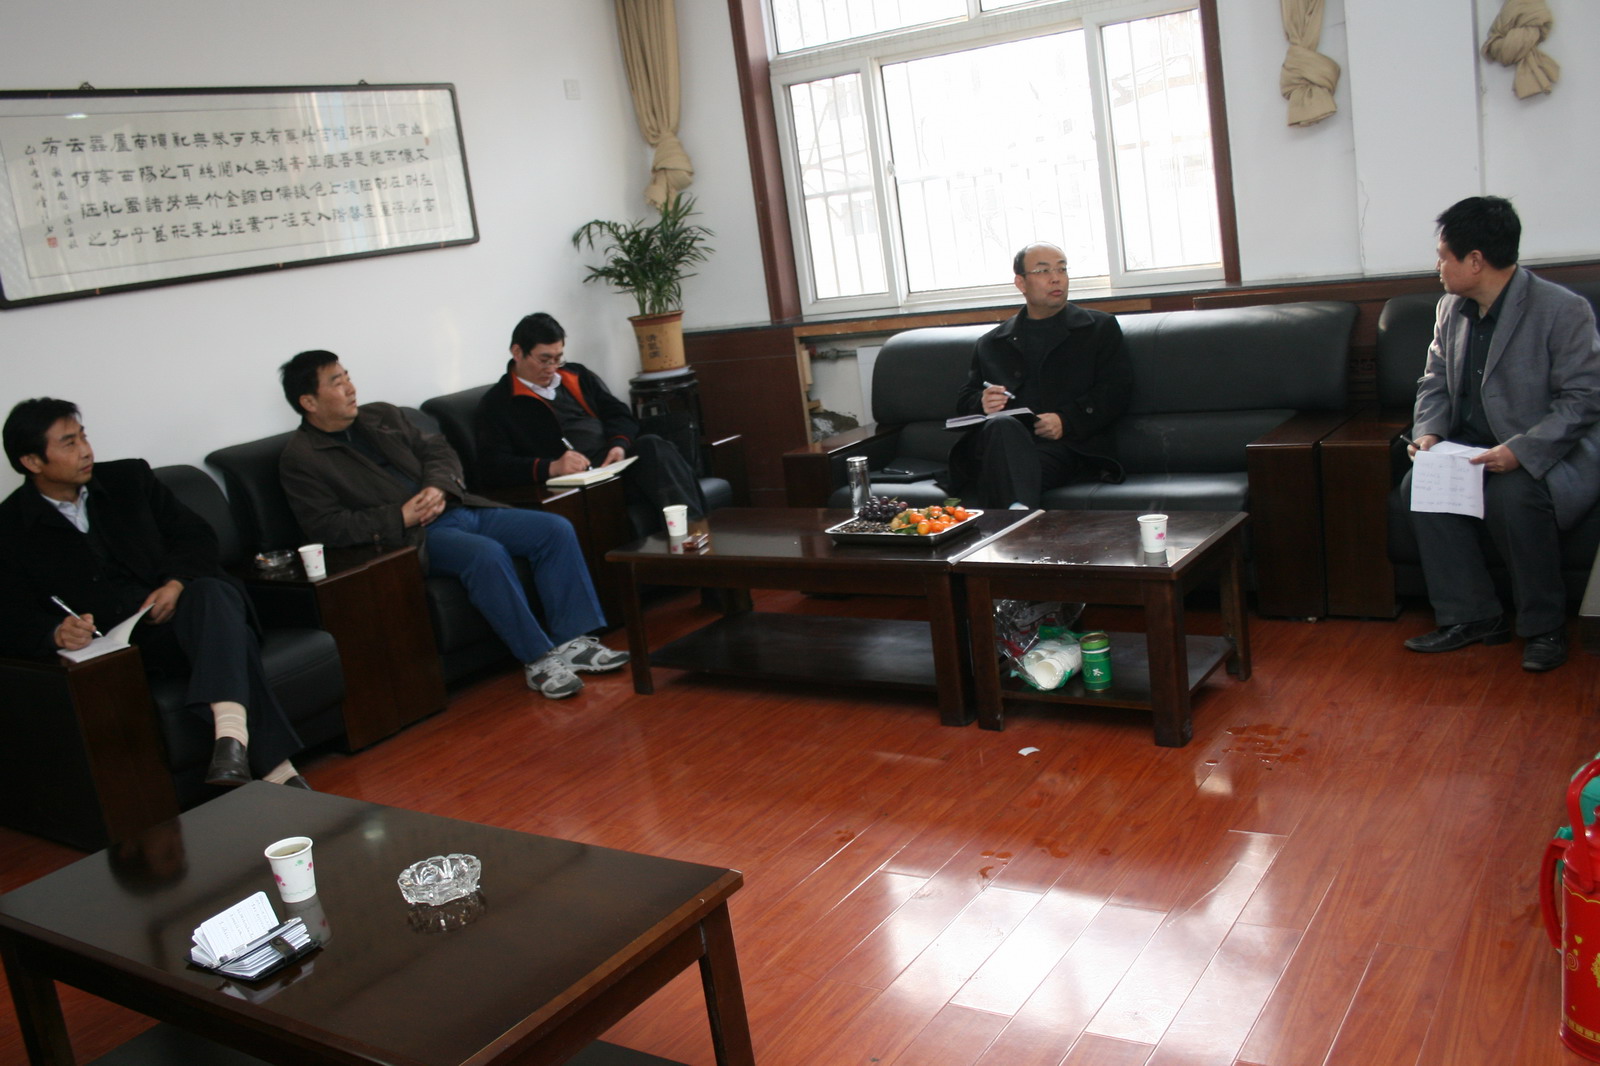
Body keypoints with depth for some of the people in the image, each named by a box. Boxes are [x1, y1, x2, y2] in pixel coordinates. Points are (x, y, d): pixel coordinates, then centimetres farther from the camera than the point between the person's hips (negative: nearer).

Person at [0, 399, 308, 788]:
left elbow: (196, 534, 12)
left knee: (210, 594, -36)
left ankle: (231, 733, -57)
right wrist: (56, 633, -25)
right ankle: (276, 770, -40)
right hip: (125, 647, -2)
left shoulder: (129, 478, 14)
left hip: (181, 605, 3)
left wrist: (177, 584, -9)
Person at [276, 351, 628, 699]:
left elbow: (438, 450, 18)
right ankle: (537, 659, -25)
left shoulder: (382, 415, 17)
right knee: (486, 554, -36)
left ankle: (572, 642, -11)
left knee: (556, 529, -10)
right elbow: (325, 526, -11)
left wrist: (439, 486, -5)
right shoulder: (300, 459, -2)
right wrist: (401, 516, -16)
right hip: (413, 536, -7)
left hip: (457, 506, 7)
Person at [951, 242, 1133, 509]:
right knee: (1003, 427, -37)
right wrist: (982, 402, -2)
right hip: (1002, 437, 2)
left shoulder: (1099, 328, 21)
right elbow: (964, 399, 25)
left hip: (1064, 446, -2)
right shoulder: (991, 343, 28)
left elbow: (1117, 390, 8)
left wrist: (1066, 420, -9)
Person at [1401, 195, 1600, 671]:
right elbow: (1436, 381, 13)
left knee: (1512, 496, -36)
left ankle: (1544, 627, -13)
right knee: (1418, 485, -21)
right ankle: (1471, 615, -11)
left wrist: (1520, 451, -30)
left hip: (1553, 453, -6)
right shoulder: (1451, 308, 5)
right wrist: (1428, 432, -8)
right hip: (1475, 448, 7)